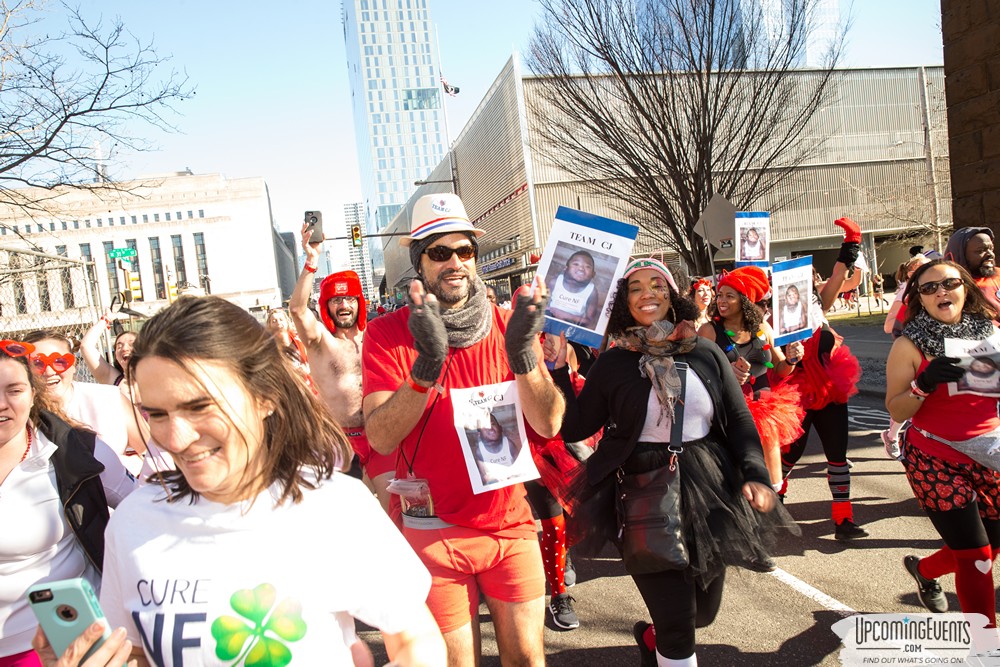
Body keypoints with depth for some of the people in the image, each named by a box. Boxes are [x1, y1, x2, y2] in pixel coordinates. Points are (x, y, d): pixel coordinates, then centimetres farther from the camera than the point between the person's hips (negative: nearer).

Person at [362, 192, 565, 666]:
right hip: (431, 531, -2)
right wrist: (427, 365, -31)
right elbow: (381, 438, -18)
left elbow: (548, 424, -9)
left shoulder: (506, 324, 0)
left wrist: (521, 353, -25)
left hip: (510, 522, 3)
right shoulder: (389, 333, -7)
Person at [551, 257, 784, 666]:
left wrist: (755, 473, -9)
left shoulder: (705, 353, 2)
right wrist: (559, 369, -12)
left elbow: (739, 419, 5)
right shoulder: (613, 363, -3)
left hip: (710, 491, 4)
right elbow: (575, 429, -4)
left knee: (704, 612, 18)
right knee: (677, 623, 0)